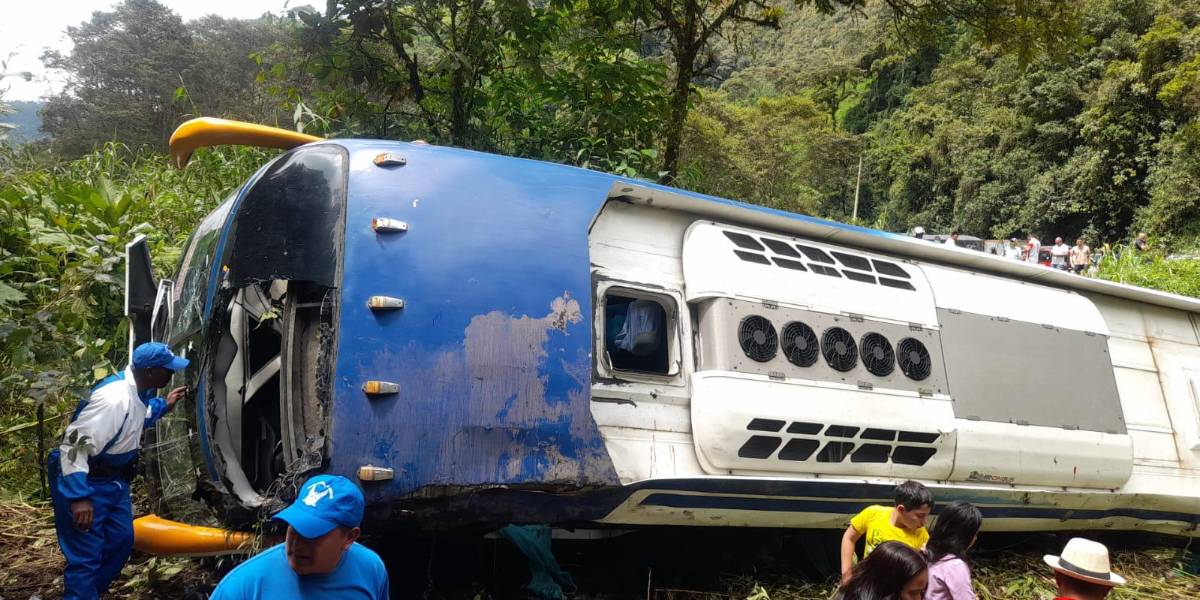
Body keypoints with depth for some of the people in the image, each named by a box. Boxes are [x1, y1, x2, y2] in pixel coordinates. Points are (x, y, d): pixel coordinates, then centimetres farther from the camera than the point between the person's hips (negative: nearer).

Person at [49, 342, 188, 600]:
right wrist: (79, 497, -36)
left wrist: (163, 405, 17)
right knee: (86, 555, -8)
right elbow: (74, 445, -33)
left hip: (114, 478, 10)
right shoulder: (114, 398, -31)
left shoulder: (137, 391, 0)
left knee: (122, 540, 17)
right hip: (85, 481, -10)